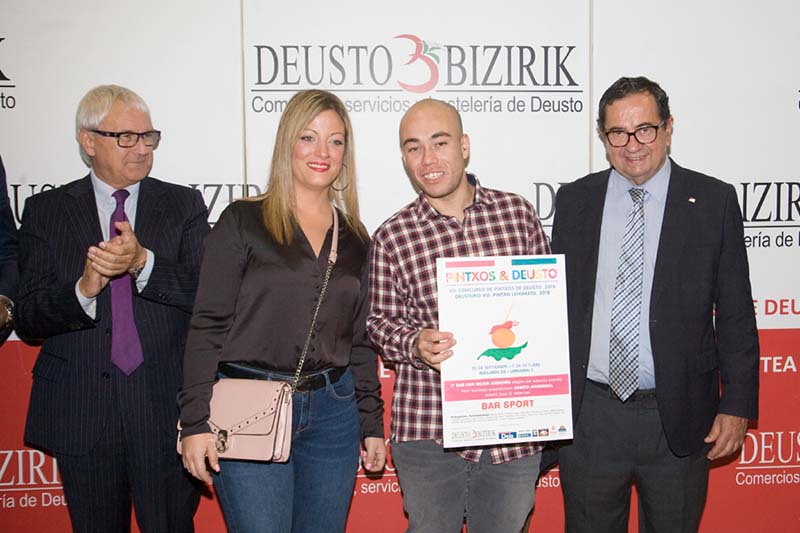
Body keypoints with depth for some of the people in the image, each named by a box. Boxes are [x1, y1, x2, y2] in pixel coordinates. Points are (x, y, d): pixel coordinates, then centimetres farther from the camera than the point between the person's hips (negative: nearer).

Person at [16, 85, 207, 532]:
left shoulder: (184, 205, 4)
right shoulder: (45, 211, 4)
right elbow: (28, 319, -1)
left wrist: (143, 263, -22)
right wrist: (83, 288, -21)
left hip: (166, 411, 0)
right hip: (81, 414, 1)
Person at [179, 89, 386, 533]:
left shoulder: (355, 239, 11)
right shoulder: (243, 221, -2)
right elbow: (207, 326, -6)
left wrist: (372, 424, 12)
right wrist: (196, 422, -11)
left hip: (333, 414, 4)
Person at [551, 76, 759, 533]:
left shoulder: (714, 201, -2)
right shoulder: (574, 201, 3)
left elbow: (736, 314, 0)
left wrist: (737, 406, -4)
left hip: (679, 418, -1)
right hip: (588, 414, 2)